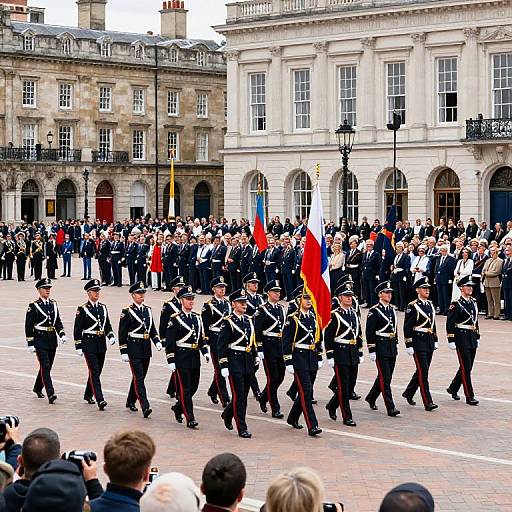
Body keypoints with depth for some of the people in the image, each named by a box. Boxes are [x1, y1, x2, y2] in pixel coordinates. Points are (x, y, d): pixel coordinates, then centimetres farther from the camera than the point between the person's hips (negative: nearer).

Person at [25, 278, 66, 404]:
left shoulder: (53, 304, 10)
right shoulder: (33, 306, -7)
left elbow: (58, 322, 15)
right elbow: (28, 326, -7)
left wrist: (62, 335, 0)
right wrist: (30, 344, -10)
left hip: (52, 340, 6)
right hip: (40, 340, -6)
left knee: (47, 366, 14)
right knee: (45, 366, -12)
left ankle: (38, 388, 35)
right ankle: (50, 394, -18)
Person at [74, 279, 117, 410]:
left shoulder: (103, 307, 10)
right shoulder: (82, 309, -6)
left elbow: (108, 325, 16)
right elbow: (77, 329, -6)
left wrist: (111, 336, -2)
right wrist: (78, 347, -9)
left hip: (101, 344, 6)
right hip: (89, 344, -6)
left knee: (97, 371, 13)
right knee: (94, 371, -12)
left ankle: (88, 395, 31)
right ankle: (100, 400, -18)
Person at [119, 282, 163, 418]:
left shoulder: (148, 310, 11)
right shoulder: (127, 312, -7)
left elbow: (152, 329, 18)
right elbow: (122, 334, -7)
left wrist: (157, 341, 1)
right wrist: (124, 352, -10)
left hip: (146, 348, 6)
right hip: (134, 348, -6)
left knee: (139, 376, 15)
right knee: (139, 378, -11)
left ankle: (131, 402, 32)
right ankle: (145, 407, -19)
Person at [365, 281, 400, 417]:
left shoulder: (392, 309, 12)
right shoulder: (374, 311, -10)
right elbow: (369, 333, -12)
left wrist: (396, 345, 18)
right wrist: (372, 351, -15)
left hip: (391, 347, 8)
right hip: (380, 346, -8)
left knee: (385, 376, 15)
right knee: (385, 378, -7)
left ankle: (371, 397, 35)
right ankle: (390, 408, -8)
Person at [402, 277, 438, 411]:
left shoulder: (430, 305, 12)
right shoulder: (413, 306, -10)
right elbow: (407, 327, -12)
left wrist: (435, 340, 18)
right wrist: (409, 345, -15)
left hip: (429, 342, 8)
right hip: (418, 342, -8)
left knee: (422, 371, 15)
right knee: (423, 372, -9)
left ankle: (408, 393, 34)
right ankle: (428, 403, -10)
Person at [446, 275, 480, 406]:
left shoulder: (473, 302, 11)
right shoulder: (456, 304, -11)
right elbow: (449, 324, -11)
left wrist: (477, 337, 18)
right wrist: (451, 341, -14)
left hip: (472, 339, 7)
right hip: (462, 339, -7)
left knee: (467, 367, 13)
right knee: (466, 368, -6)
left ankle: (453, 388, 31)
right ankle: (469, 397, -3)